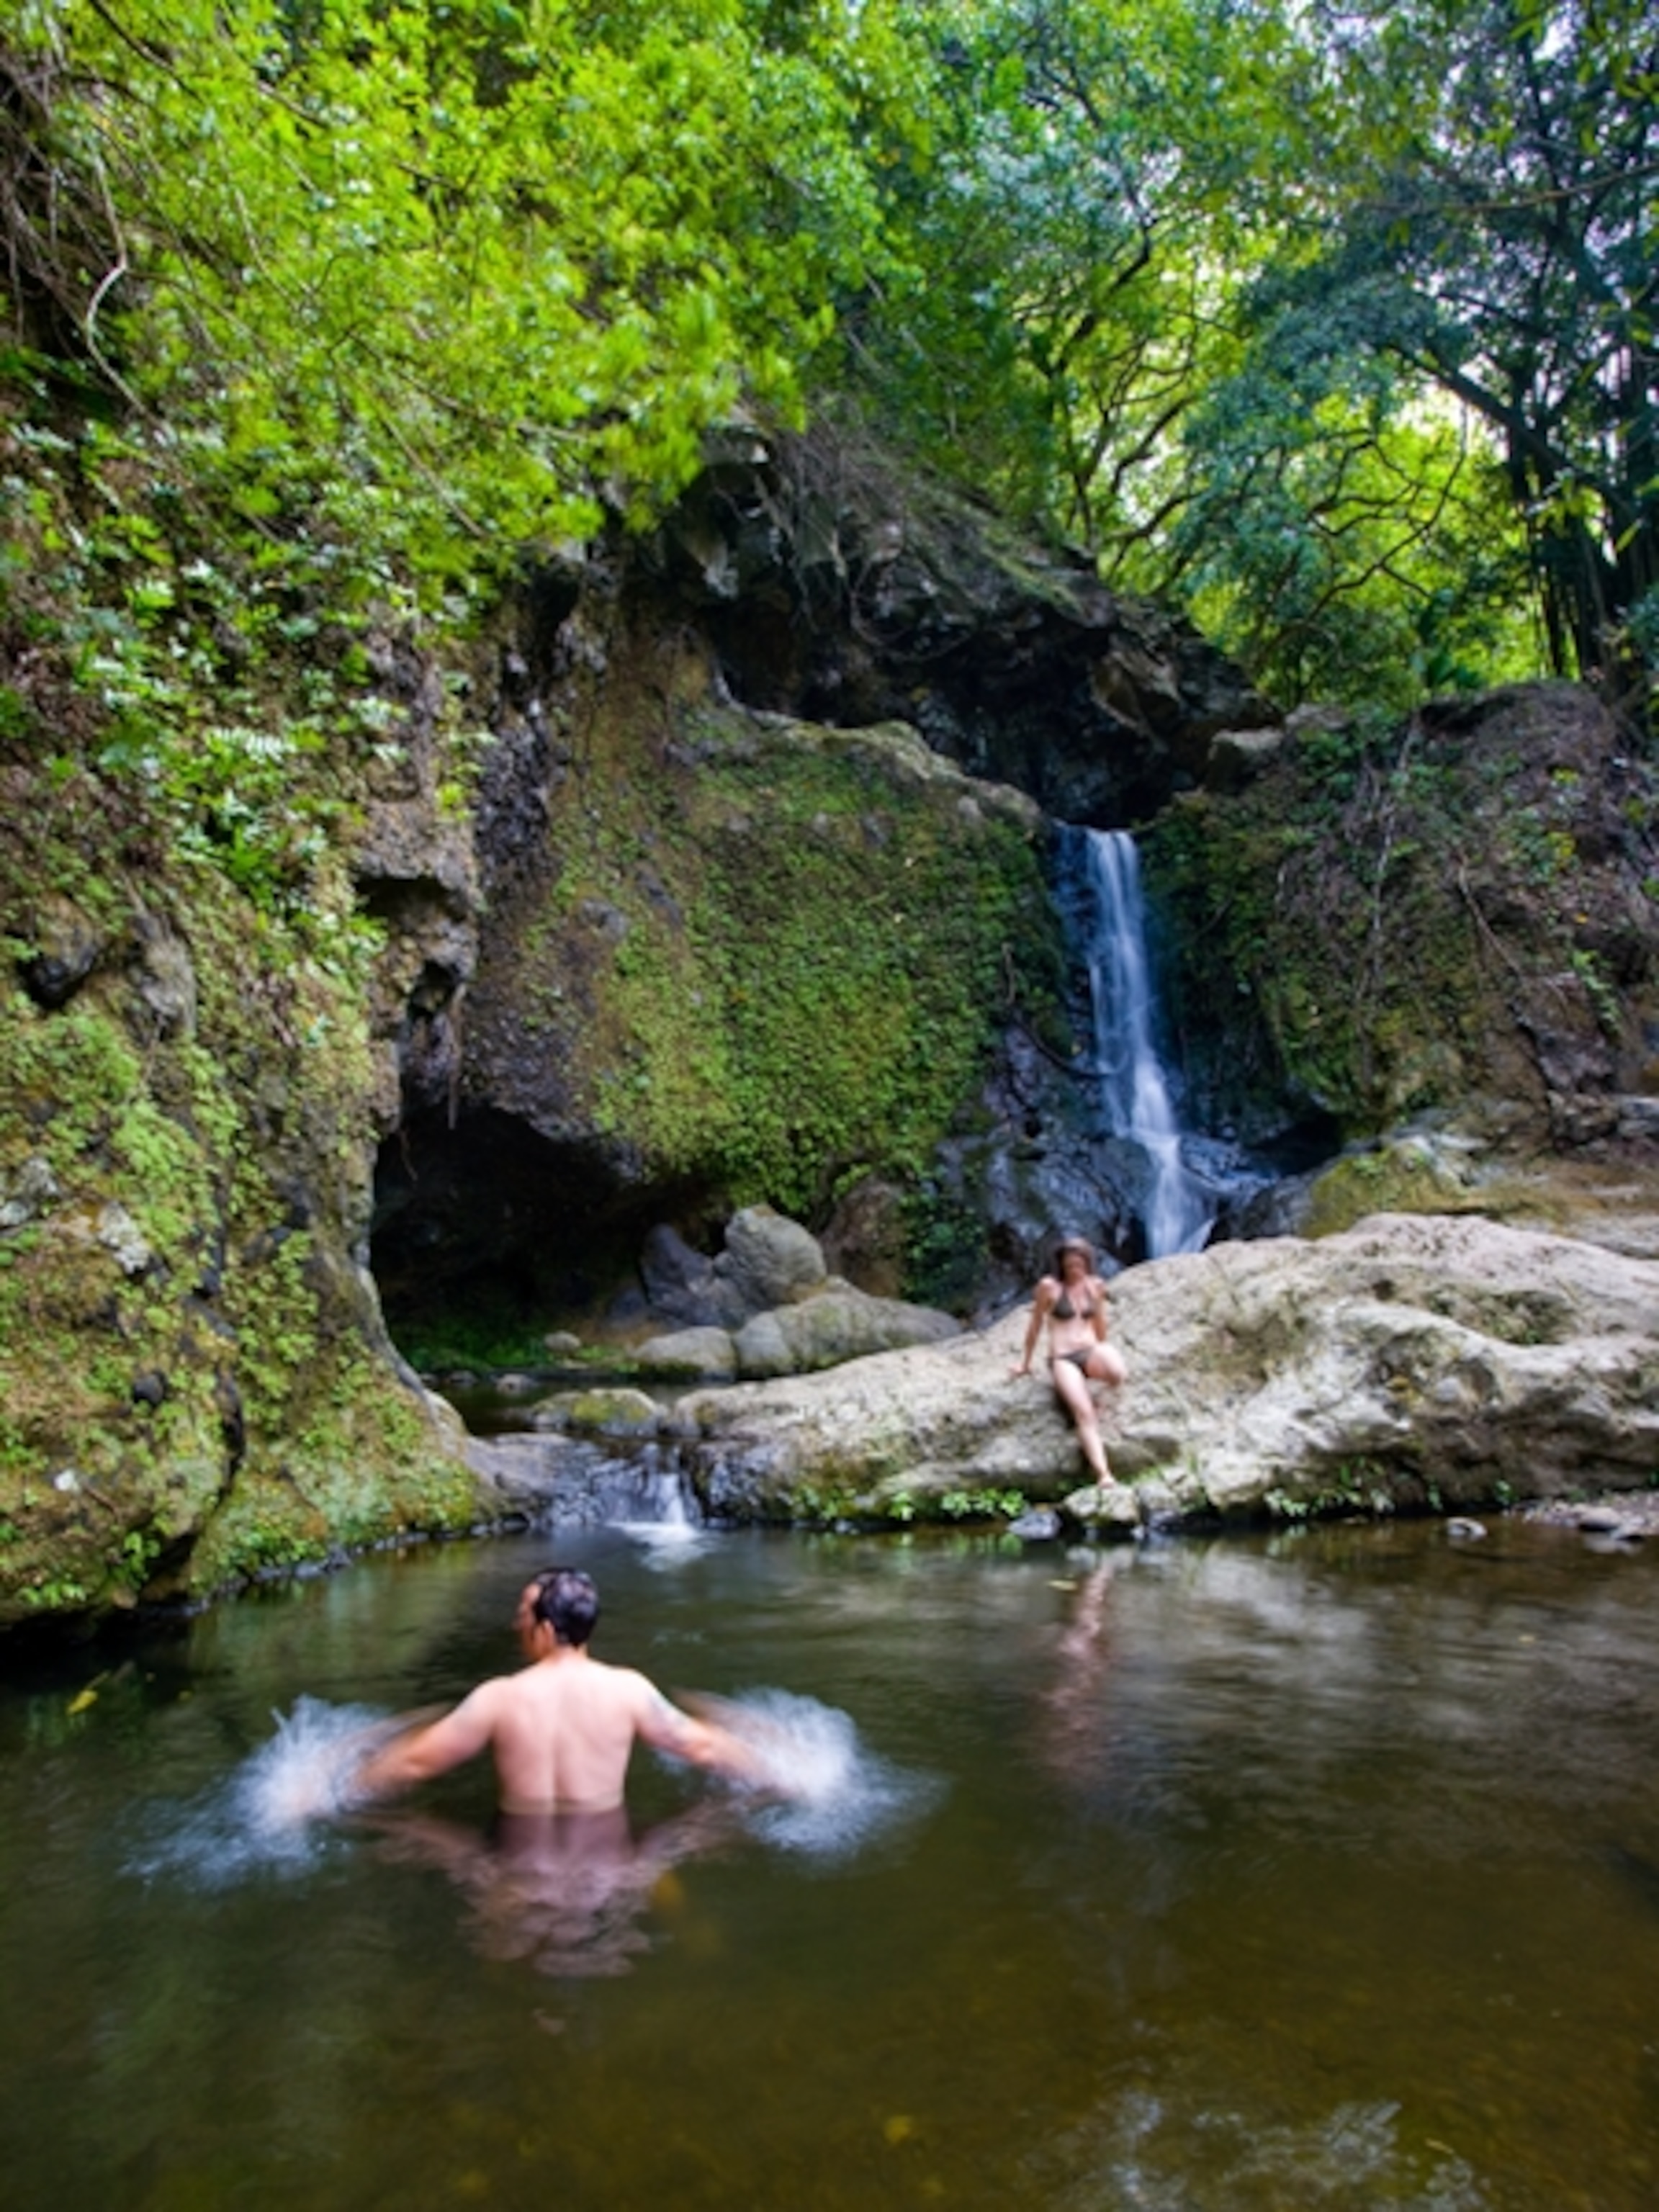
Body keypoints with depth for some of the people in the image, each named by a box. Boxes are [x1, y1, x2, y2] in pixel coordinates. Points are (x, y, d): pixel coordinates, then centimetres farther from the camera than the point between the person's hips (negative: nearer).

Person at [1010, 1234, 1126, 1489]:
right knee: (1084, 1412, -28)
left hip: (1090, 1352, 3)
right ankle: (1103, 1473, -34)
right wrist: (1026, 1363, 15)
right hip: (1062, 1359, -3)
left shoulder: (1096, 1286, 9)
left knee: (1117, 1372, -35)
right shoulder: (1049, 1286, -2)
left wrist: (1103, 1354, 31)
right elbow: (1035, 1326, 7)